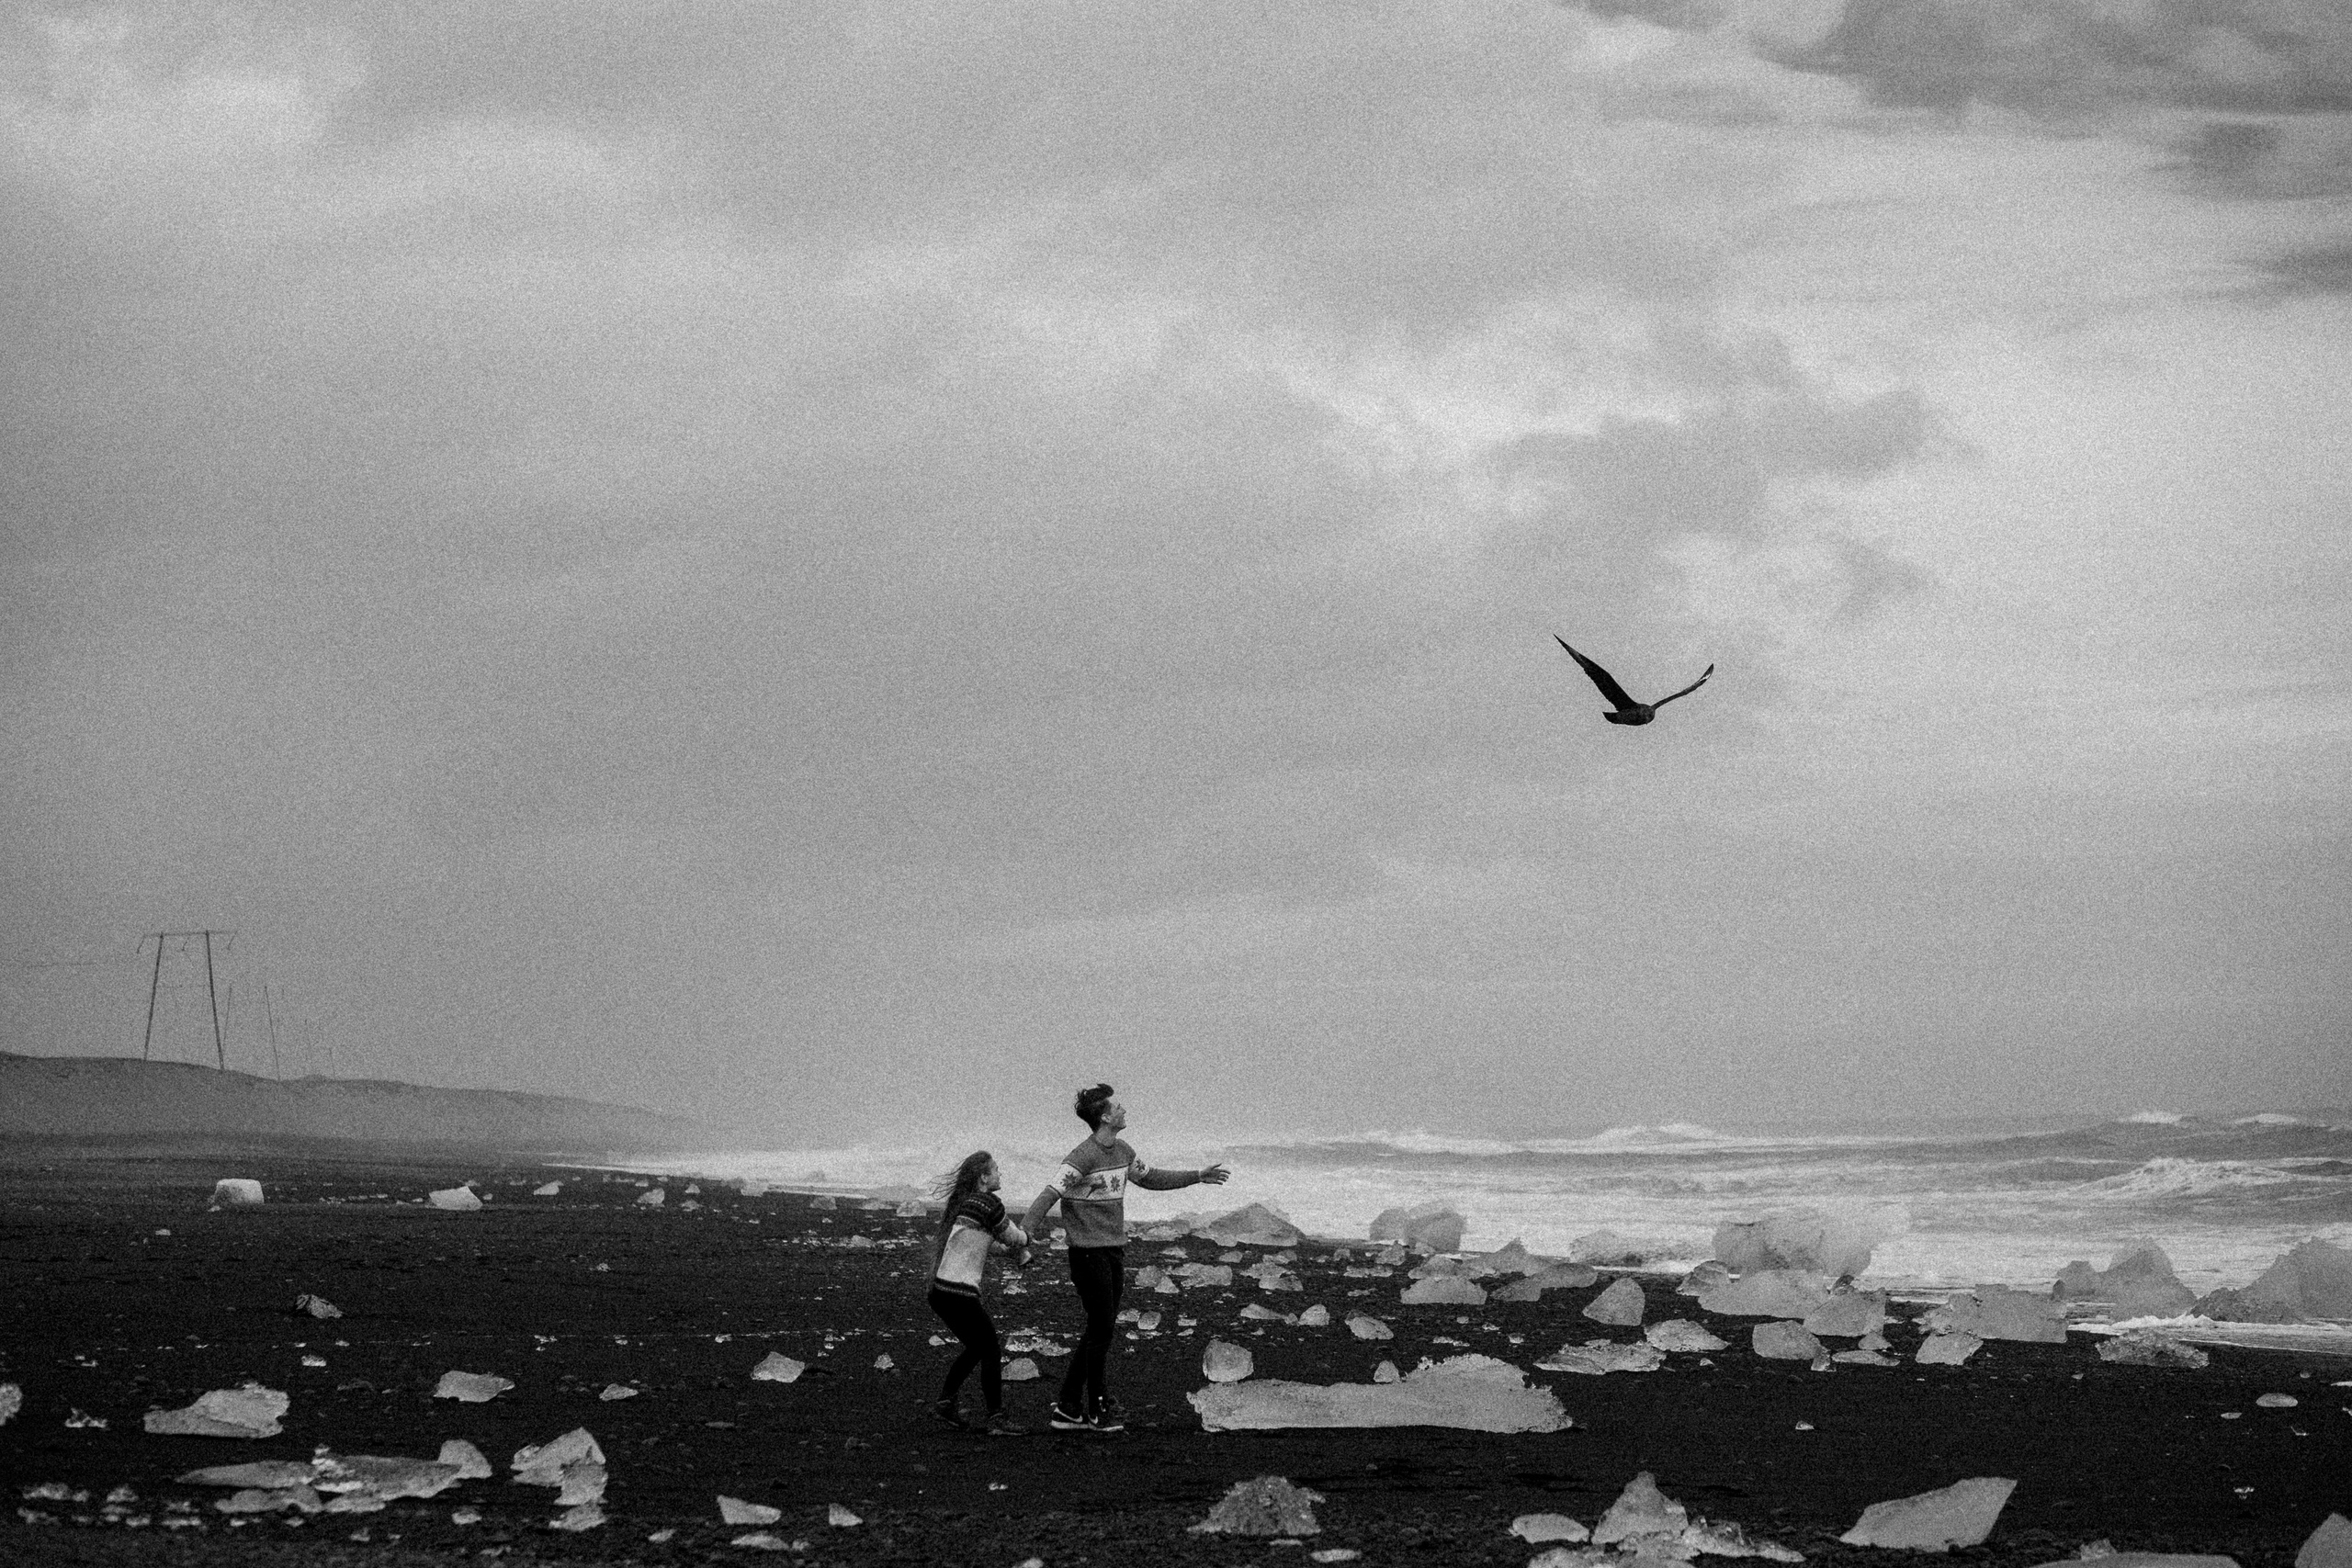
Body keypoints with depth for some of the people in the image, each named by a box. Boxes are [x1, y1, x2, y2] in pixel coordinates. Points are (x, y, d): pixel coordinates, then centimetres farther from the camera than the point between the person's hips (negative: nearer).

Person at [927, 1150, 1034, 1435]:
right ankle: (997, 1419, 1)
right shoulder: (989, 1204, -11)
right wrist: (1024, 1239, 24)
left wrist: (1014, 1249, 17)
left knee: (976, 1348, 23)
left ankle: (945, 1402, 25)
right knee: (992, 1352, 1)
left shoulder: (963, 1203, 16)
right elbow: (1014, 1238, 0)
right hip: (959, 1292, -9)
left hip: (939, 1290, 9)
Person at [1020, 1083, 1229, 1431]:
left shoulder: (1122, 1152, 10)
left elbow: (1151, 1179, 28)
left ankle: (1068, 1409, 16)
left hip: (1115, 1250, 9)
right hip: (1089, 1253, -9)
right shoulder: (1083, 1157, -17)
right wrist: (1024, 1235, -36)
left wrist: (1198, 1177, 28)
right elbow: (1048, 1196, -24)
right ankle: (1097, 1408, 8)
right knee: (1101, 1329, -4)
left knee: (1101, 1331, 10)